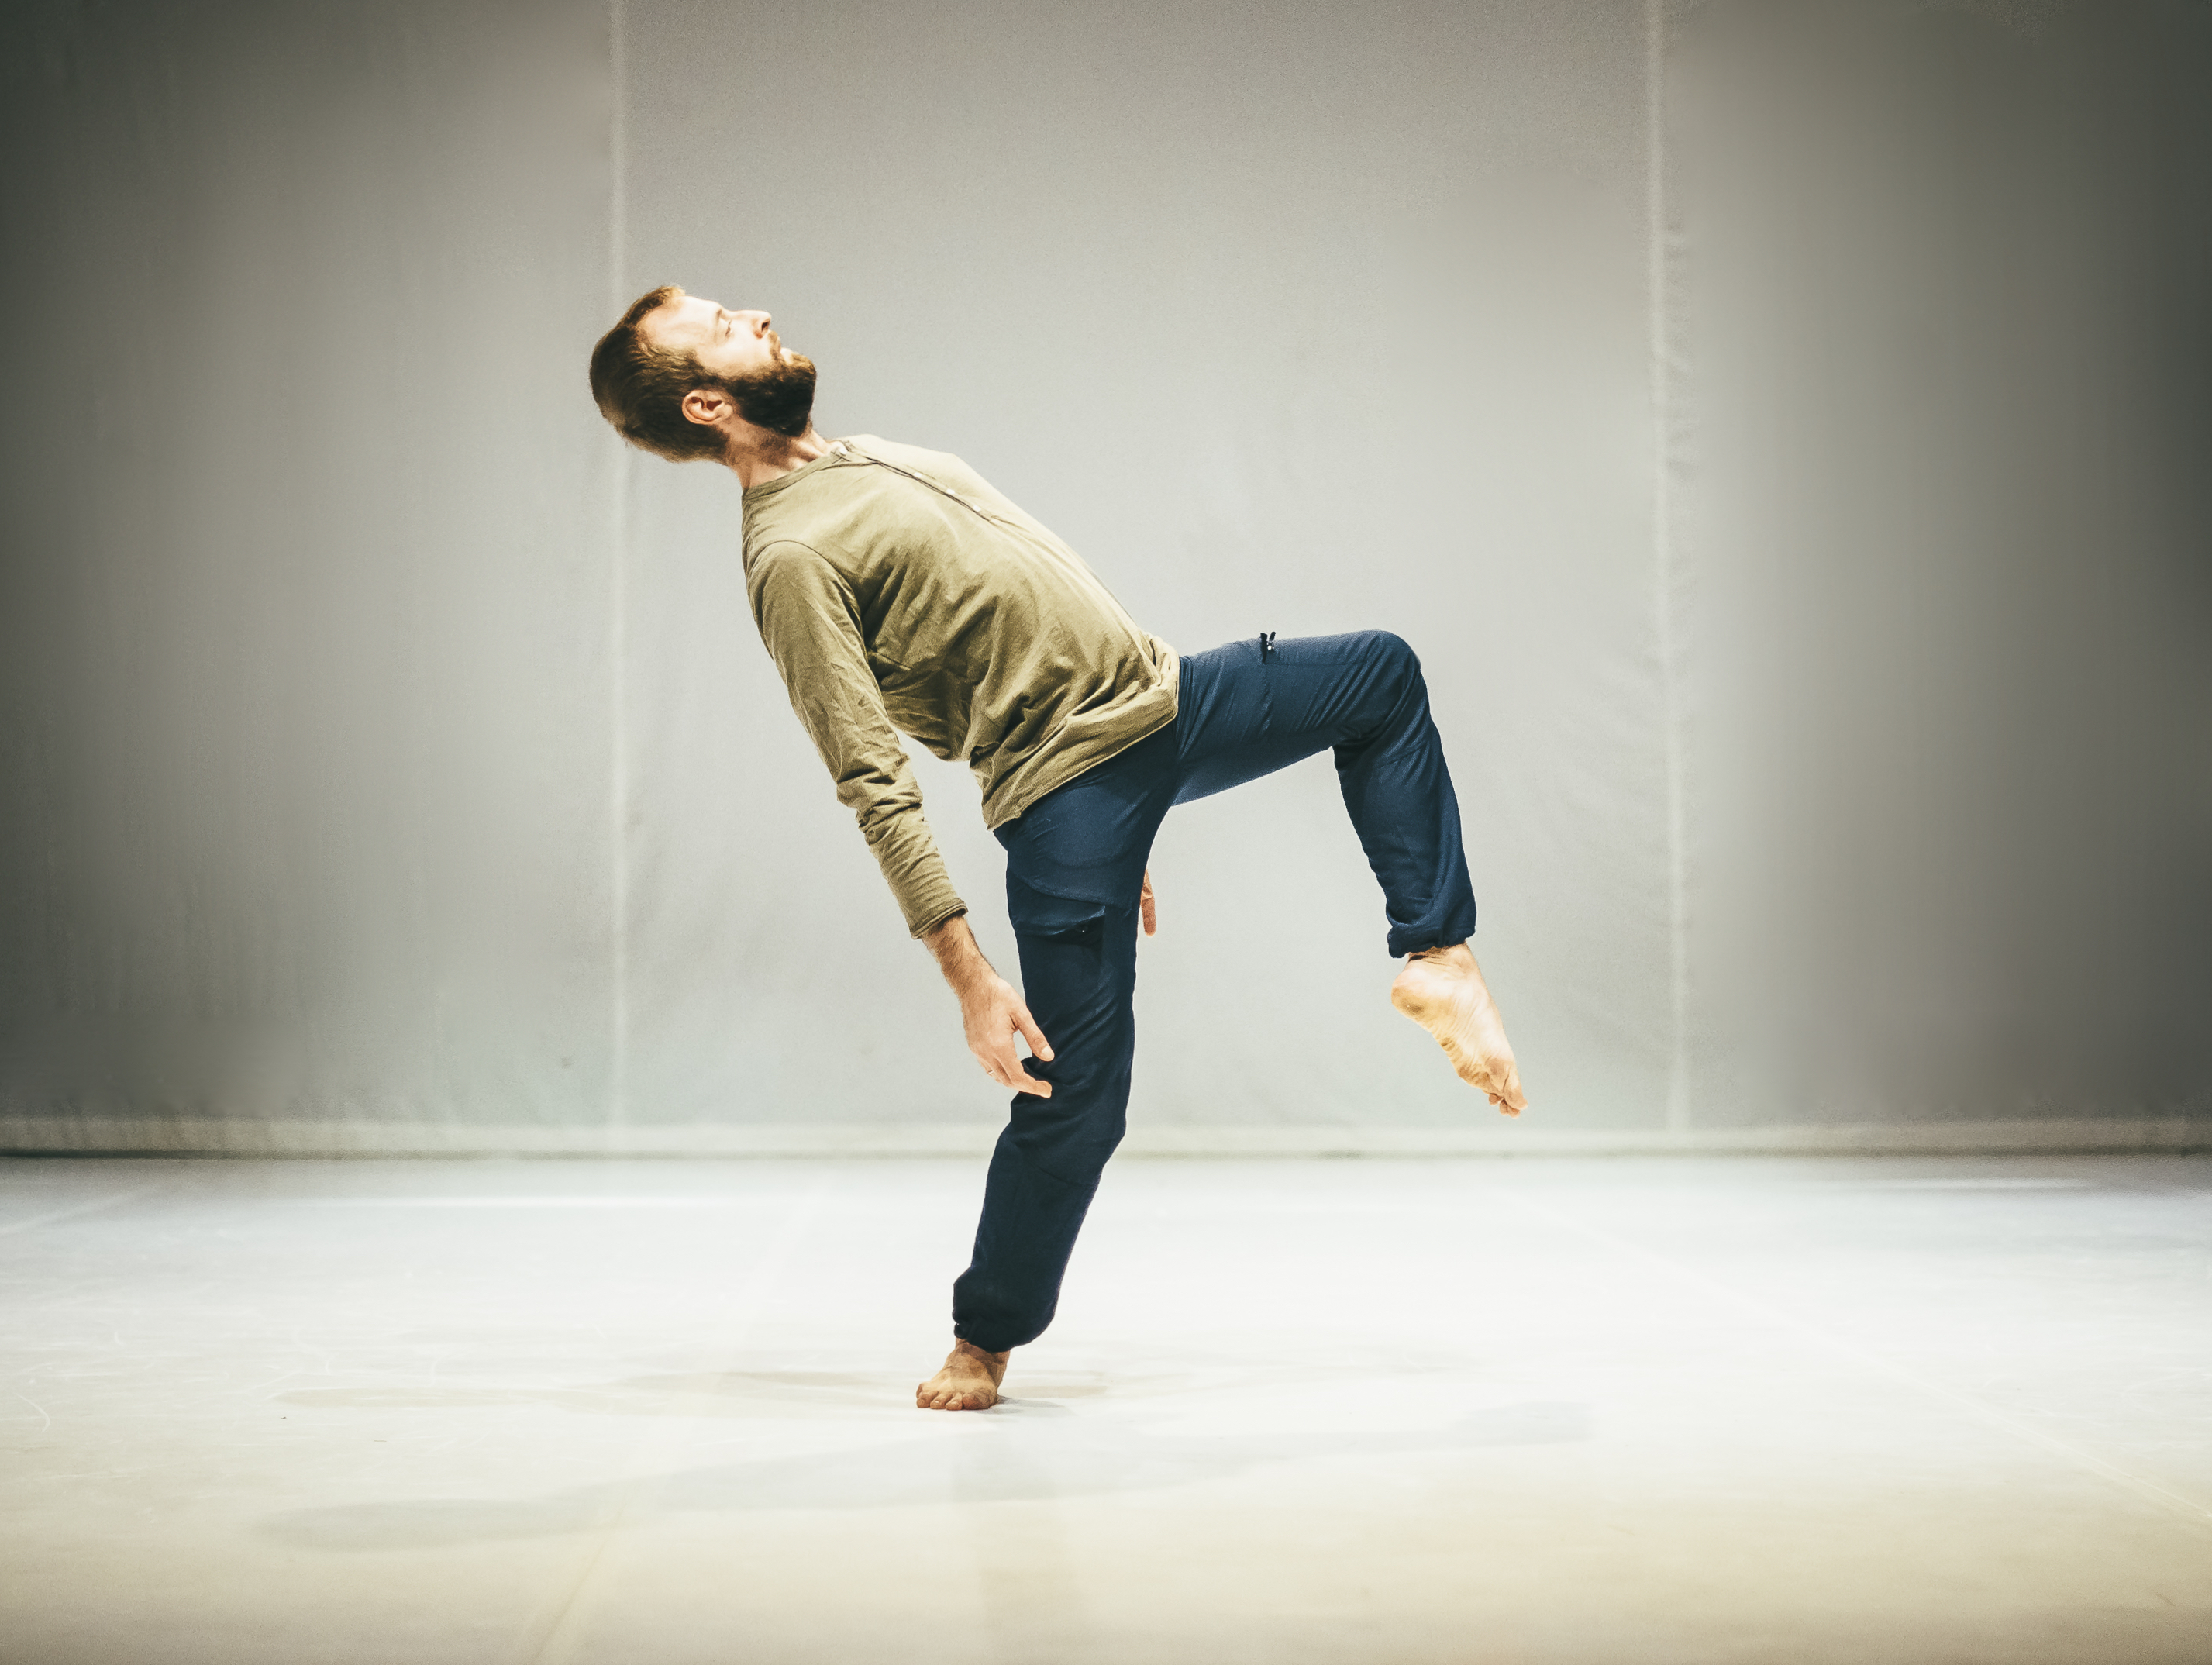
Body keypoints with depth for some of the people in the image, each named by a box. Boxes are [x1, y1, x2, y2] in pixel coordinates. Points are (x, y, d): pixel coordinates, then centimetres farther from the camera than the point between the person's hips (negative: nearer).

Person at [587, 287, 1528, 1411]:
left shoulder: (874, 463, 12)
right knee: (1072, 1096, -8)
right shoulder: (795, 557, -18)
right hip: (1070, 789, -9)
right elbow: (876, 788, -23)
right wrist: (969, 979, -27)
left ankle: (1436, 957, 12)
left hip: (1164, 696, 9)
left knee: (1385, 675, 16)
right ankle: (985, 1337, 16)